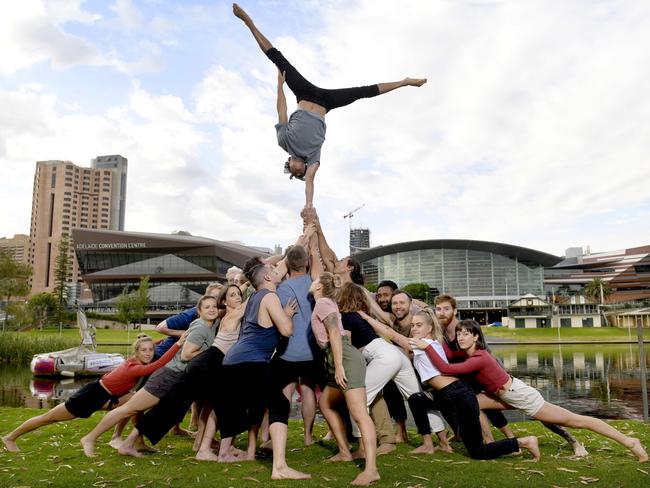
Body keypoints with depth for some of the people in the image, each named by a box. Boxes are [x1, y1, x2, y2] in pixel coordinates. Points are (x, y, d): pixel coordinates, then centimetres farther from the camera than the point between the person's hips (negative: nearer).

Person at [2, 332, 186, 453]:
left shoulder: (137, 362, -9)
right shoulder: (135, 368, -33)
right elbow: (159, 364, -49)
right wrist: (178, 343, -52)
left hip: (104, 396, 8)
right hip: (91, 395, -8)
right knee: (48, 417, 11)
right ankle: (10, 437, 33)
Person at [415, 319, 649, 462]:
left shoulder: (478, 359, -26)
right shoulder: (476, 353, 1)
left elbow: (445, 369, -33)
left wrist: (427, 347, -32)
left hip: (520, 395, -9)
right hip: (509, 396, 9)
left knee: (574, 420, 1)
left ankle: (629, 441, 12)